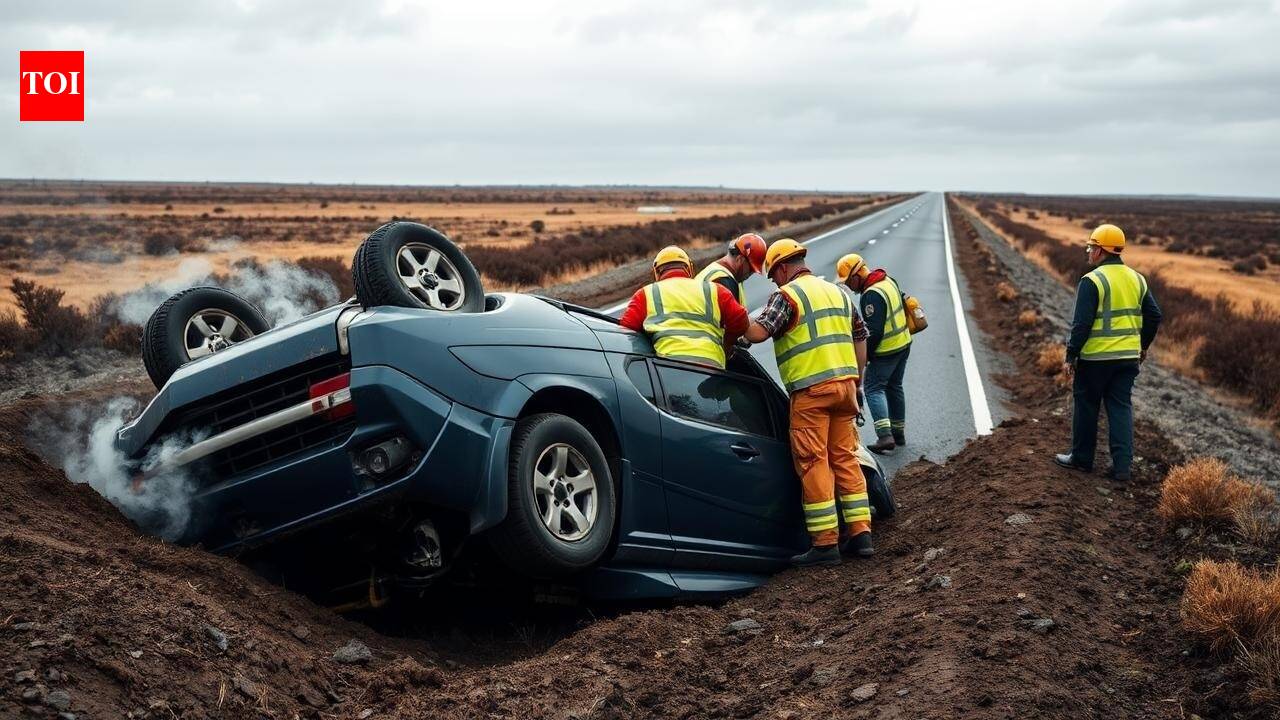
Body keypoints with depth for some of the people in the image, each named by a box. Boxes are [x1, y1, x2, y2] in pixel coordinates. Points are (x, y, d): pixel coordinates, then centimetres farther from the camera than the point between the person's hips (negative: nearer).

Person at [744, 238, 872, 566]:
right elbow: (859, 336, 23)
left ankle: (825, 543, -5)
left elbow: (757, 333, -17)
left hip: (811, 389, -7)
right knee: (845, 458, 13)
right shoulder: (836, 292, 19)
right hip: (844, 382, 7)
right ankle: (860, 533, 12)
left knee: (813, 463, -4)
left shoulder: (787, 294, -5)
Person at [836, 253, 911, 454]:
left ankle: (885, 435, -14)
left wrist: (865, 356, -12)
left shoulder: (872, 295, -24)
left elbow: (874, 332, -25)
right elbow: (903, 305, 20)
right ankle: (898, 433, 26)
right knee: (894, 387, 19)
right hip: (904, 343, 9)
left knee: (873, 388, -3)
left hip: (887, 350, -9)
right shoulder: (888, 281, 6)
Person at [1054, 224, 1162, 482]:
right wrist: (1143, 346, 22)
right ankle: (1122, 465, 5)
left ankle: (1082, 458, 20)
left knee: (1085, 406, 10)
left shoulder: (1092, 281, -14)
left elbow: (1082, 323, -17)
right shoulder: (1136, 279, 7)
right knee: (1121, 408, 9)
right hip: (1128, 356, 6)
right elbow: (1154, 315, 10)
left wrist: (1070, 356, -11)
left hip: (1095, 357, -6)